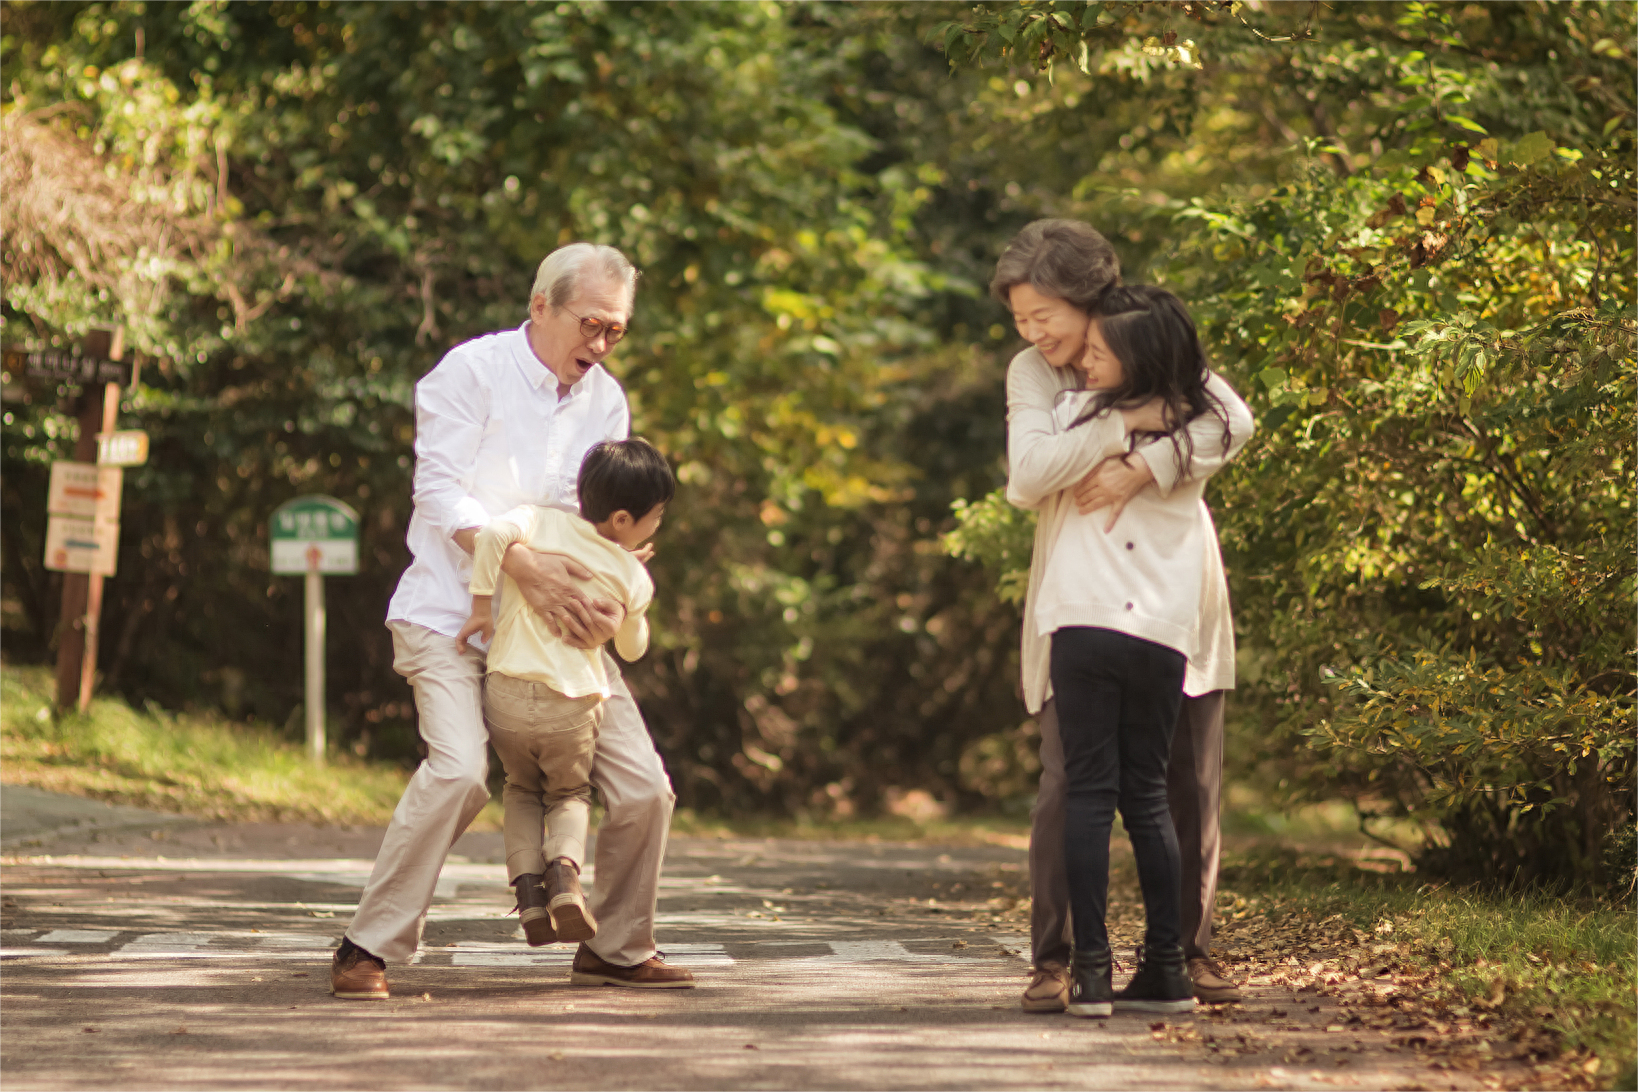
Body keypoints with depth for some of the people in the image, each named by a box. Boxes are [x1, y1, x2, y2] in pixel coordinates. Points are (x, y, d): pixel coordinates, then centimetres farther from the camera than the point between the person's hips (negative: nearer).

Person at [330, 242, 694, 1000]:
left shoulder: (605, 401, 8)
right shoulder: (471, 372, -10)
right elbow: (441, 493, -18)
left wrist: (605, 604, -15)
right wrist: (523, 567, -30)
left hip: (554, 625, 6)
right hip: (449, 616, -6)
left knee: (643, 788, 0)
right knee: (460, 768, -28)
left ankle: (617, 948, 21)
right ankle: (368, 947, -18)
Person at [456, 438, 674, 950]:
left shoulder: (540, 521, -1)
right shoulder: (632, 578, 1)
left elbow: (493, 533, -22)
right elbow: (632, 649, 16)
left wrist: (481, 607, -10)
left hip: (508, 695, 1)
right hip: (573, 707, -1)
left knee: (522, 789, 27)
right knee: (569, 794, 24)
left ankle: (526, 884, 5)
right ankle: (564, 868, -6)